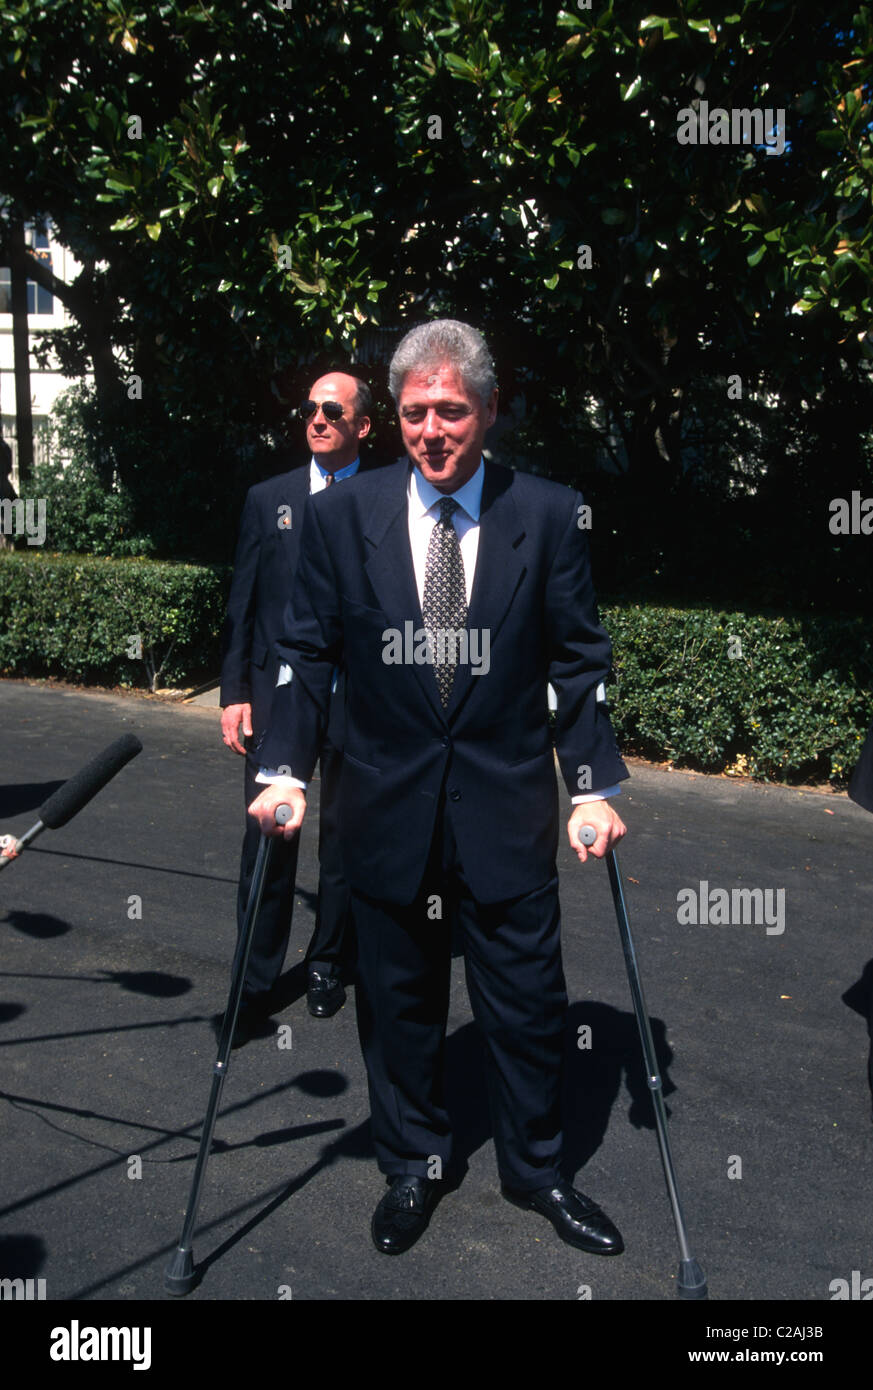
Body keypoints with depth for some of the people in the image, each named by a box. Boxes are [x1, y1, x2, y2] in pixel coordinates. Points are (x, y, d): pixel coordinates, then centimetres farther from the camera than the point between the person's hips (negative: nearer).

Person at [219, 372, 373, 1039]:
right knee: (268, 836, 2)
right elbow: (243, 602, 7)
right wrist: (235, 691, 1)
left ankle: (328, 963, 29)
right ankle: (256, 980, 15)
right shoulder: (268, 498, 7)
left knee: (343, 836, 11)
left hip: (356, 701, -1)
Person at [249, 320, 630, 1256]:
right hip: (386, 809, 1)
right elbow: (308, 653, 2)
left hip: (507, 808, 0)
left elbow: (579, 661, -1)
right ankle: (414, 1167, 40)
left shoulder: (549, 515, -4)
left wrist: (594, 787, -7)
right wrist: (286, 770, -7)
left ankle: (535, 1169, 38)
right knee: (397, 1000, 16)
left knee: (528, 1001, 12)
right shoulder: (341, 516, -2)